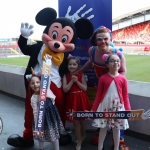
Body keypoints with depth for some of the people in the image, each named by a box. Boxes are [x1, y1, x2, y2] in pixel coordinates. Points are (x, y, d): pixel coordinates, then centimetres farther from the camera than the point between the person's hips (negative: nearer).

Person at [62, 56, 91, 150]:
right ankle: (79, 140, 22)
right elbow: (65, 89, -11)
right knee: (75, 120, 6)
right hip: (72, 100, 0)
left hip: (81, 99, 0)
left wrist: (77, 81, -16)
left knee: (82, 118, 17)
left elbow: (85, 88, -7)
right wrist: (72, 81, -17)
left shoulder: (81, 75, -2)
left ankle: (83, 134, 43)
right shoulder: (66, 76, -2)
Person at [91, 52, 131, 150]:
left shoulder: (123, 79, -4)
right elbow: (98, 95, -1)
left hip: (118, 107, 1)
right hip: (105, 106, 0)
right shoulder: (103, 78, -6)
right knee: (103, 128, 11)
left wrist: (128, 110, -4)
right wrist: (93, 109, 0)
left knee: (116, 128, 13)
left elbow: (125, 96, 0)